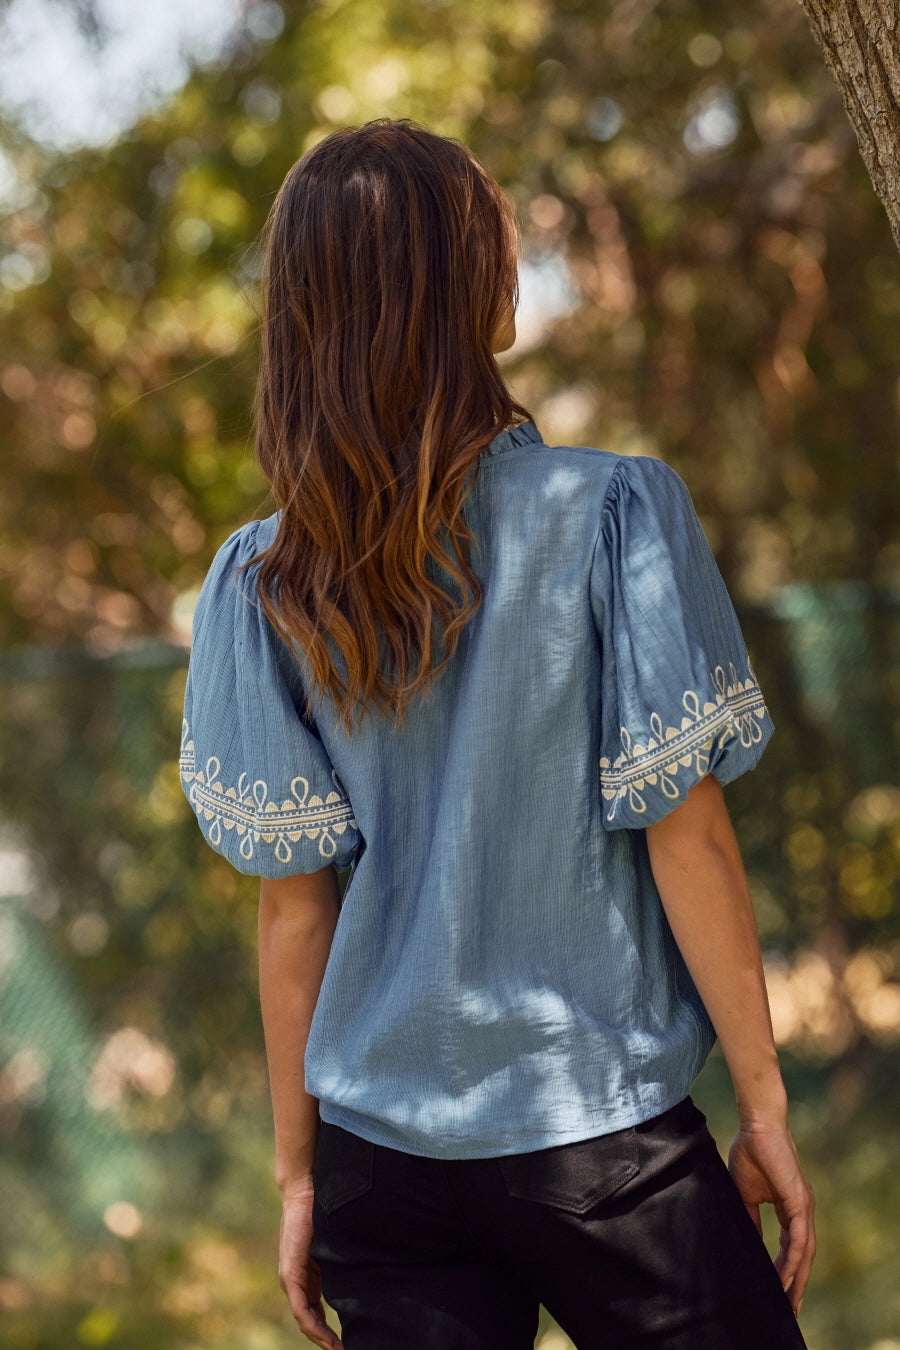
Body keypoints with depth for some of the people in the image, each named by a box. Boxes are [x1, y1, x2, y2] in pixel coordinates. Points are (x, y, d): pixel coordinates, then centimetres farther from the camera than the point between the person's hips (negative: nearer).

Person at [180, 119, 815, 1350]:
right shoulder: (613, 512, -11)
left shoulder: (263, 587, -2)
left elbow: (294, 905, 1)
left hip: (379, 1154, 3)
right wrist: (767, 1108, 1)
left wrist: (299, 1171, 10)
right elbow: (688, 842, -9)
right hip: (598, 1131, -3)